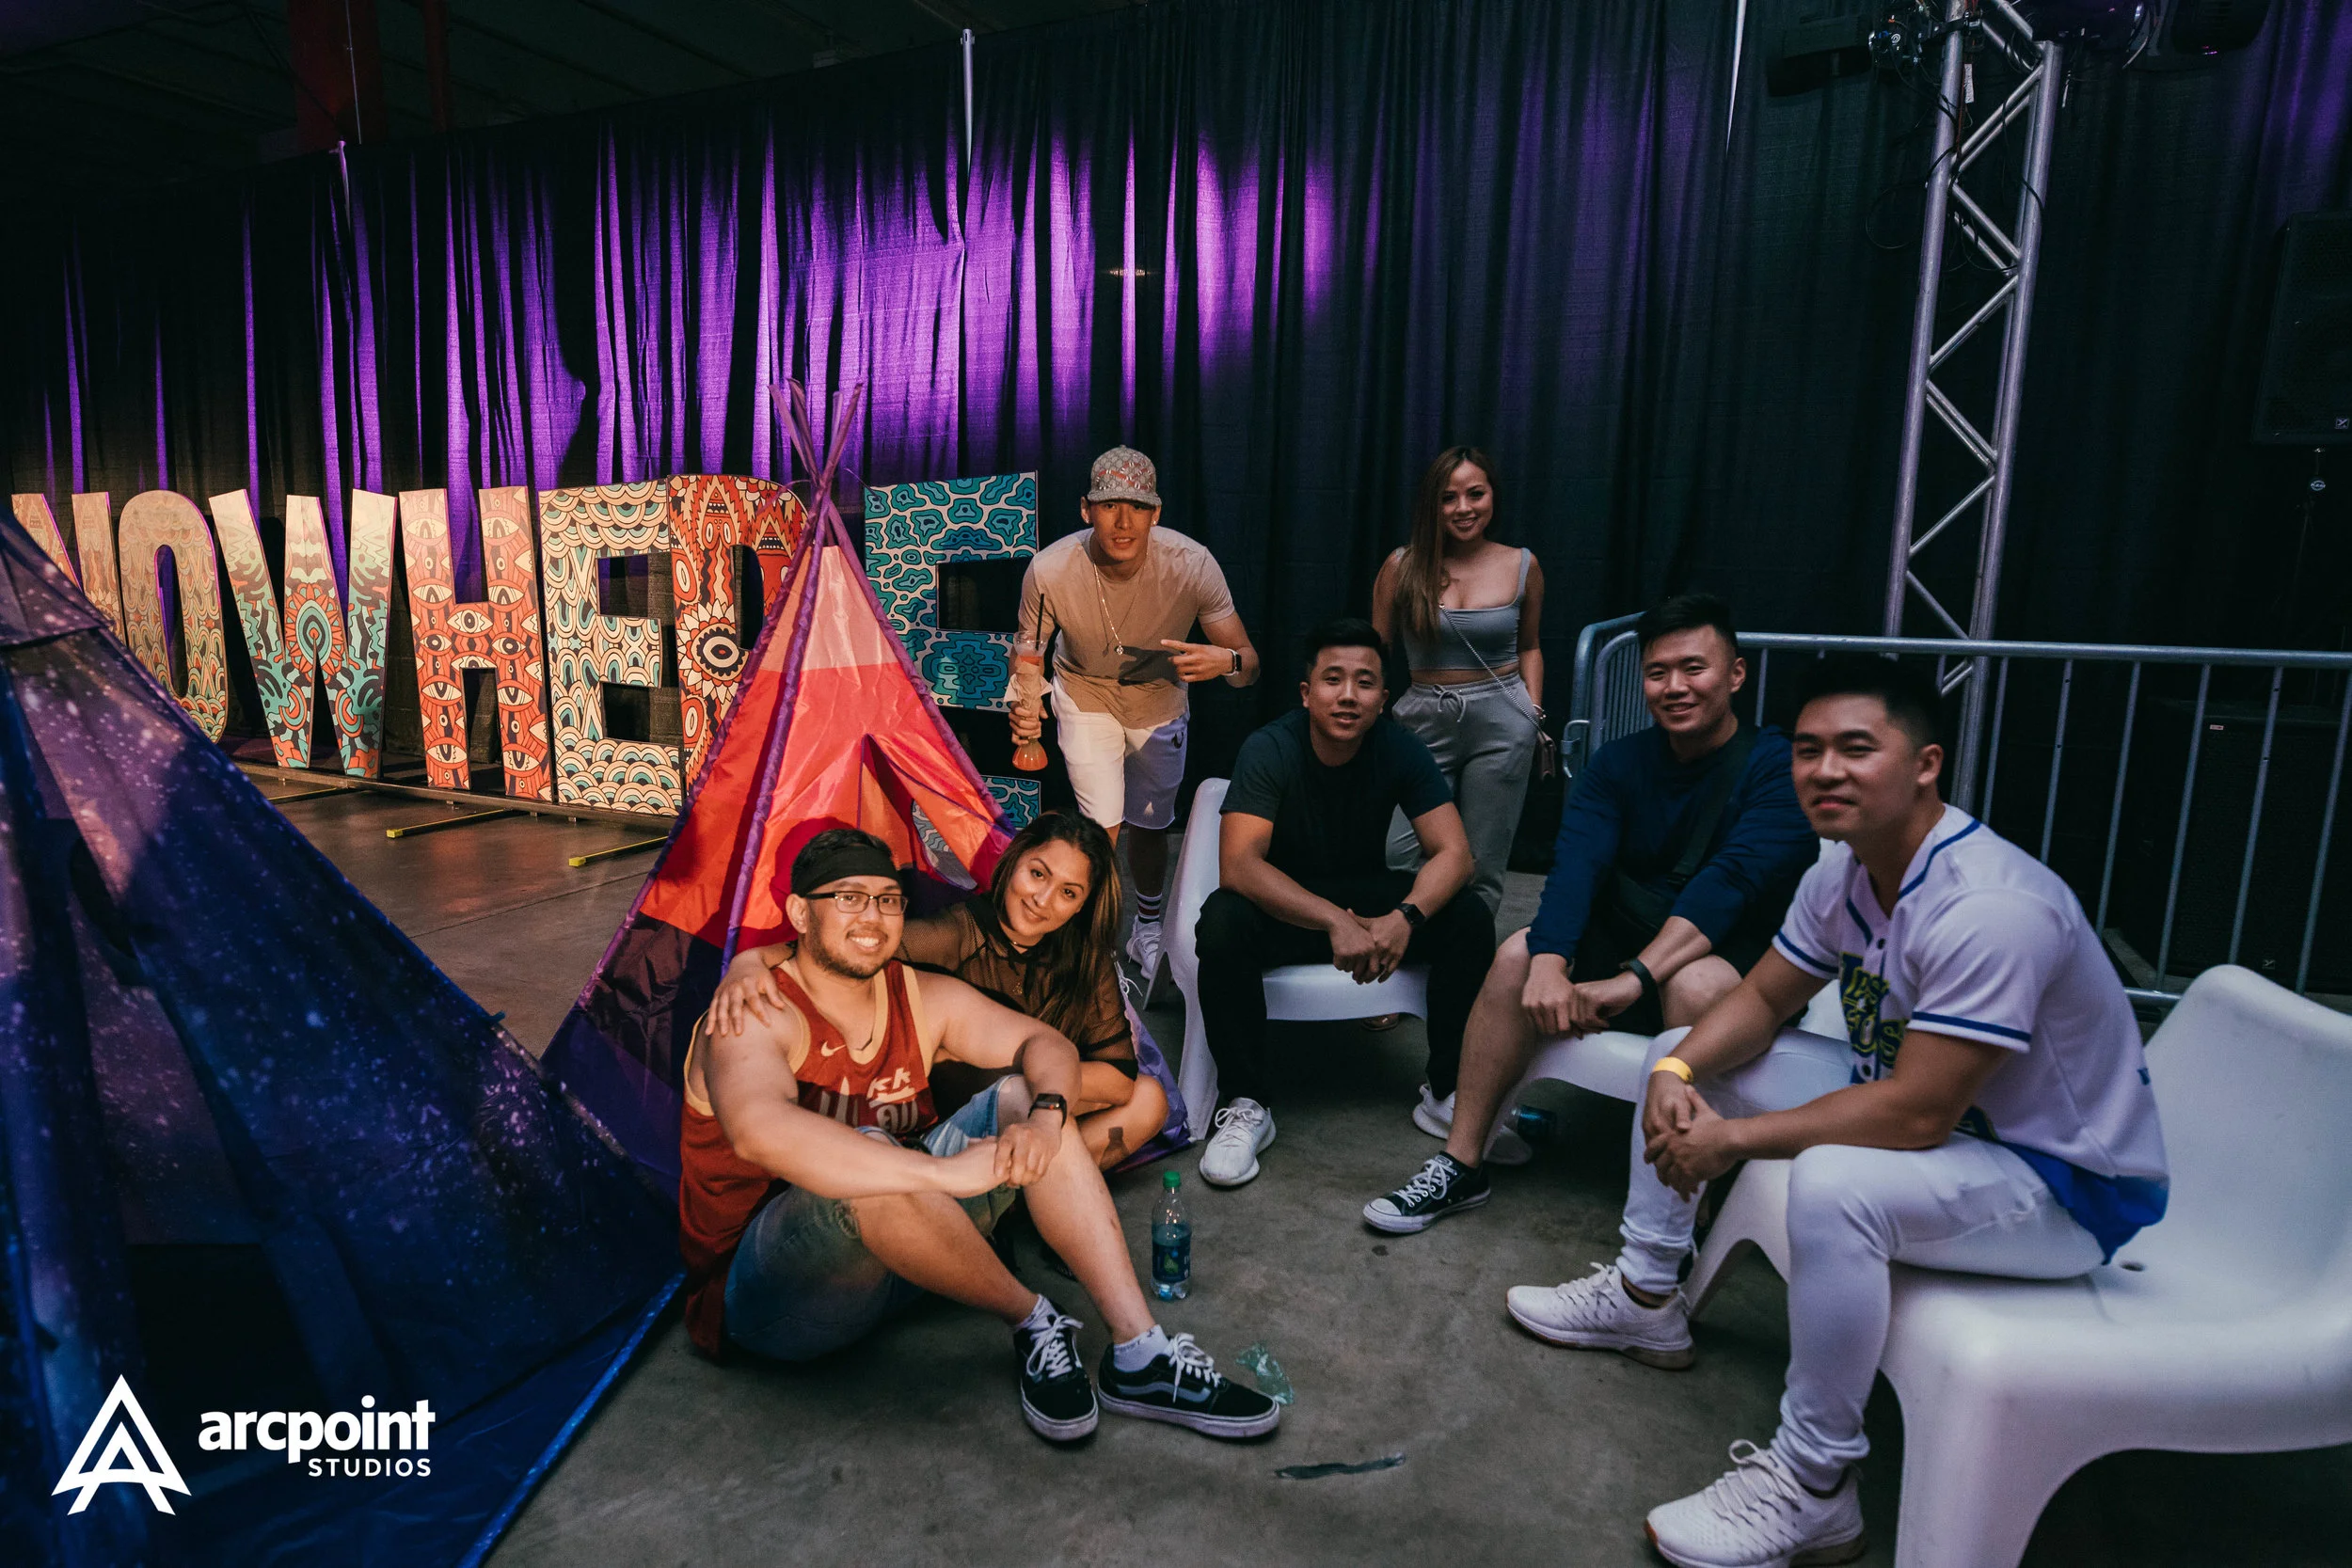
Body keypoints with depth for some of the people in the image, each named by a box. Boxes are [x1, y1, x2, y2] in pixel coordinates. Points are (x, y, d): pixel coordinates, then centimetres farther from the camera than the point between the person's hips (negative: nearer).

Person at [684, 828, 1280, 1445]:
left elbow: (1044, 1044, 0)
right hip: (769, 1295, -6)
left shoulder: (923, 997, 3)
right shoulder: (758, 1019, -19)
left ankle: (1138, 1354, -15)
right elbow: (758, 1131, -40)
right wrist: (942, 1171, -43)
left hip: (897, 1259, 7)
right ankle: (1032, 1321, -15)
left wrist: (1046, 1115, -24)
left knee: (1024, 1097, -11)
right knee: (868, 1157, -38)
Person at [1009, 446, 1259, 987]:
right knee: (1104, 828, -11)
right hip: (1086, 695, -1)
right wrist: (1022, 707, -39)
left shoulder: (1192, 565, -32)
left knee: (1151, 824, 16)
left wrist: (1227, 662, -51)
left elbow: (1250, 664, -27)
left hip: (1160, 699, 1)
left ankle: (1147, 928, 44)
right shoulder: (1049, 571, -31)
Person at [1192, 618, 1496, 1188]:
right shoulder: (1269, 749, -20)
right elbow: (1238, 864, -32)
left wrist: (1405, 916, -37)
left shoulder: (1401, 750, -11)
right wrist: (1336, 922, -44)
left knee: (1470, 920, -21)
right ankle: (1246, 1107, -20)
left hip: (1369, 896, 3)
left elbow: (1453, 853, -16)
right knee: (1223, 920, -34)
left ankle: (1447, 1091, -4)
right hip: (1282, 905, -3)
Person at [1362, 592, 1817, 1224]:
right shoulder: (1619, 762, 3)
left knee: (1695, 986, -36)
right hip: (1624, 937, 4)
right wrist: (1549, 962, -32)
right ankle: (1461, 1164, -13)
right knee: (1518, 953, -19)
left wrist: (1635, 978, -37)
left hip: (1739, 961, -4)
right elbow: (1576, 863, -13)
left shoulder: (1778, 768, -10)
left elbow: (1731, 880, -26)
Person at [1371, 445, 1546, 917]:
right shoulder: (1402, 566, -2)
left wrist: (1534, 713, 5)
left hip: (1501, 723, 1)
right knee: (1395, 857, -7)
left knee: (1482, 868, 6)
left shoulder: (1522, 565, 3)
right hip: (1424, 720, 0)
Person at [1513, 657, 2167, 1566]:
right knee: (1680, 1054, 5)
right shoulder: (1846, 872, -4)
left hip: (2071, 1184, -9)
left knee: (1832, 1183, -39)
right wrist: (1679, 1074, -14)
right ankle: (1644, 1300, 19)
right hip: (1928, 1102, 9)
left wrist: (1733, 1137, -25)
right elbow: (1763, 997, 5)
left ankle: (1812, 1490, -18)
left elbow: (1917, 1116, -34)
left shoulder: (1988, 907, -32)